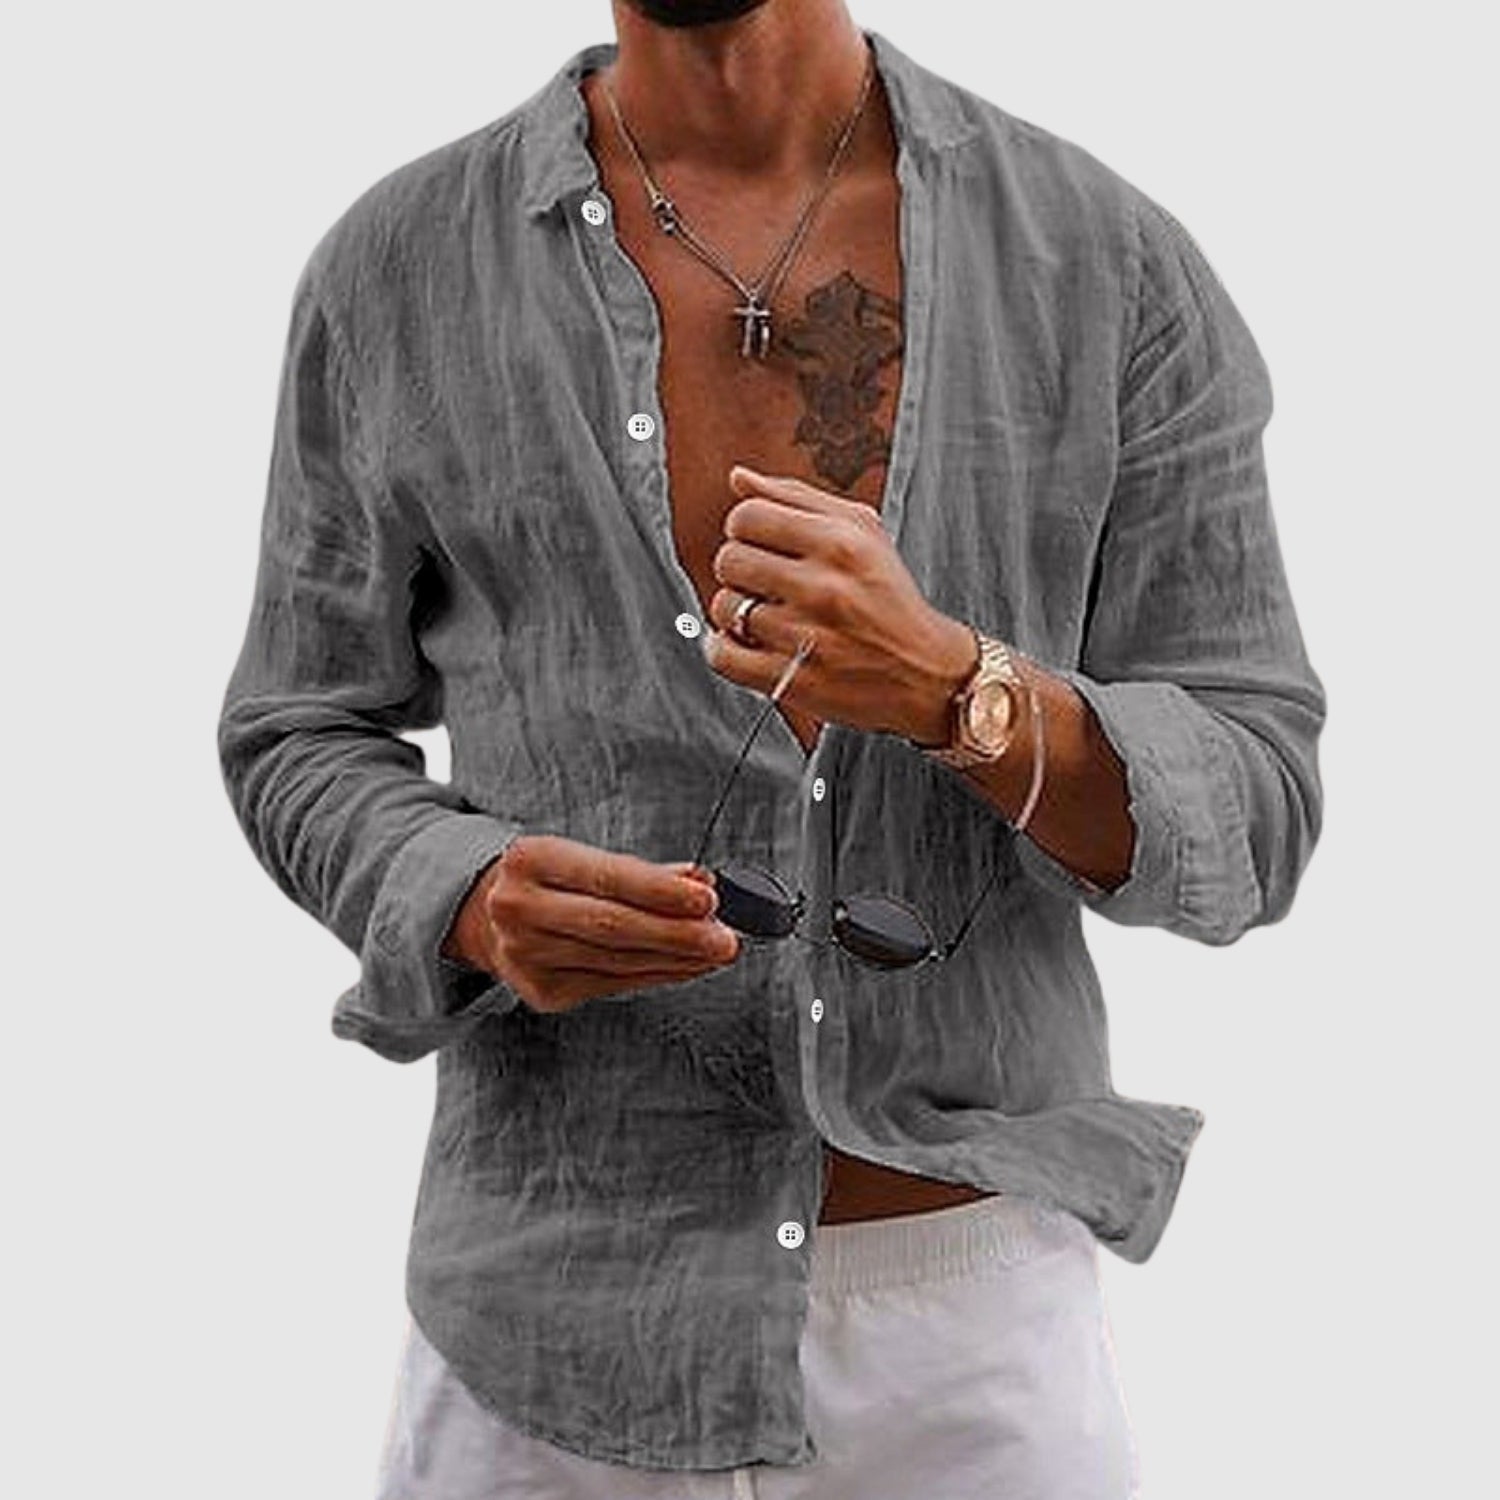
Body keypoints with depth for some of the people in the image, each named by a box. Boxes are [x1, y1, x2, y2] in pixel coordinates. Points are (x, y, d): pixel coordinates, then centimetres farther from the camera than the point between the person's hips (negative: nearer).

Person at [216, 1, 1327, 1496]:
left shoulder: (1116, 264, -5)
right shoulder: (392, 272, -3)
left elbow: (1245, 828, -5)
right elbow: (300, 749, 6)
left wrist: (947, 687, -25)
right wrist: (480, 908, -16)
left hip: (979, 1316, 0)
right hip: (546, 1308, 0)